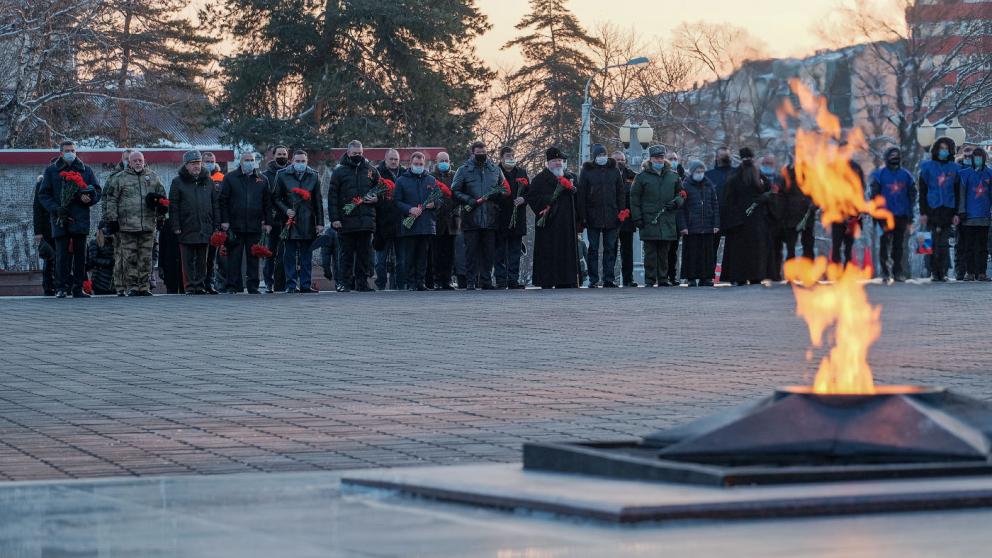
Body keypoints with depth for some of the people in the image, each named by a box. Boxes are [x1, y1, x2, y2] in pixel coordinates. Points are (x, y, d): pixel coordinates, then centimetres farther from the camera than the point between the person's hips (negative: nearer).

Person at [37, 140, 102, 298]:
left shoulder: (85, 170, 13)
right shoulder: (51, 171, 9)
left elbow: (97, 190, 15)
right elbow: (43, 194, 6)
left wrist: (88, 198, -8)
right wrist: (56, 209, -10)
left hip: (81, 219, 2)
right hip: (60, 220, -2)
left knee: (80, 255, 2)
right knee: (62, 254, -6)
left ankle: (78, 288, 6)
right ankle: (61, 288, -2)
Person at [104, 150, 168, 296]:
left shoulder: (153, 177, 13)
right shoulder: (120, 178, 4)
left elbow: (162, 197, 20)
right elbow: (111, 200, 2)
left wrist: (161, 217, 15)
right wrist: (112, 219, -4)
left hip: (148, 224, 2)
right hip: (127, 224, -2)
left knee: (146, 258, 4)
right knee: (130, 258, -2)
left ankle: (144, 287, 8)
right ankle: (132, 287, 2)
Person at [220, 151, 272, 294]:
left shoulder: (262, 179, 11)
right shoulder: (230, 178, 4)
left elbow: (267, 203, 12)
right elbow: (223, 201, 2)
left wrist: (268, 222, 5)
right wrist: (225, 221, -6)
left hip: (255, 226, 2)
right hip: (235, 226, -2)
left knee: (253, 257, 5)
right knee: (234, 256, -1)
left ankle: (253, 286, 10)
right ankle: (232, 286, 2)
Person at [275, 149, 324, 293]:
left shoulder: (313, 176, 9)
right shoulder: (282, 175, 4)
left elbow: (318, 202, 10)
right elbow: (277, 198, 6)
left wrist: (320, 222, 6)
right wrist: (286, 210, -11)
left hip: (308, 222, 2)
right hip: (291, 222, -2)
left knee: (307, 255, 4)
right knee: (290, 255, -2)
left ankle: (305, 285, 9)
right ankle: (291, 285, 2)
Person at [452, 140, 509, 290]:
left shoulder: (495, 170, 13)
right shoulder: (464, 170, 4)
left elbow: (505, 189, 19)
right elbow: (455, 191, 3)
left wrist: (497, 192, -4)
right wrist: (468, 200, -12)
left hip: (490, 219, 3)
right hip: (471, 219, -3)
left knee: (488, 251, 4)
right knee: (471, 251, -2)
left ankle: (486, 280, 11)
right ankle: (470, 282, 2)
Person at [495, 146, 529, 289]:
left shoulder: (522, 172, 13)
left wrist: (523, 199, -2)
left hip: (517, 218, 4)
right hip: (500, 218, -4)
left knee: (515, 251, 5)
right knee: (500, 252, -1)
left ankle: (513, 280, 9)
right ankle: (501, 280, 2)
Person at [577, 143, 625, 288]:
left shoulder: (614, 170, 10)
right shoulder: (587, 171, 3)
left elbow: (620, 193, 11)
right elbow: (581, 195, 1)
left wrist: (621, 212, 2)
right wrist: (582, 217, -6)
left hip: (611, 216, 2)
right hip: (593, 217, -2)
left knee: (610, 249, 3)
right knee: (593, 249, 0)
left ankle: (609, 280, 6)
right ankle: (593, 280, 4)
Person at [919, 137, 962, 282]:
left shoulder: (954, 168, 10)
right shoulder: (927, 167, 4)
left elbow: (957, 193, 11)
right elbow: (922, 192, 2)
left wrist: (956, 213, 4)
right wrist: (923, 212, -4)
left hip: (948, 210, 2)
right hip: (932, 209, -2)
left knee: (944, 243, 1)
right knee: (936, 241, -5)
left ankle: (942, 272, 5)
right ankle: (934, 271, -1)